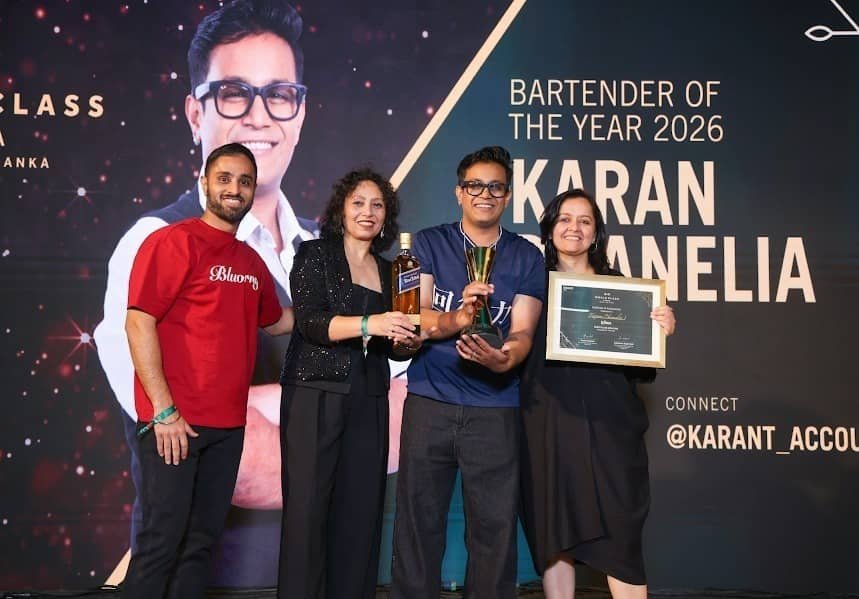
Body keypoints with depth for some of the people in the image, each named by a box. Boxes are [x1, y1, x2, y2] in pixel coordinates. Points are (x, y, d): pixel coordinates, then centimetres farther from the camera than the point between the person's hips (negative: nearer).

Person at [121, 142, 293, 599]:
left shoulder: (252, 262, 12)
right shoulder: (172, 241, -8)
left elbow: (274, 321, 27)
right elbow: (138, 323, -14)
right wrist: (163, 410, -18)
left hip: (227, 424, 7)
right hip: (173, 421, -6)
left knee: (202, 540, 14)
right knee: (163, 539, 0)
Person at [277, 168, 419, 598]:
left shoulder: (388, 271, 16)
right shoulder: (314, 255, 2)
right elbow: (309, 322, -13)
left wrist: (408, 344, -4)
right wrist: (368, 324, -27)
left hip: (368, 403, 5)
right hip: (315, 396, -4)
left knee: (361, 511, 4)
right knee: (308, 509, -4)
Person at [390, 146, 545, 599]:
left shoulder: (526, 257, 6)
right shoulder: (428, 244, 6)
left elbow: (523, 331, -4)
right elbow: (416, 316, -4)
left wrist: (505, 357, -27)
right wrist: (456, 320, -26)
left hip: (495, 409, 0)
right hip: (429, 403, 0)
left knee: (494, 525, 4)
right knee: (418, 521, 7)